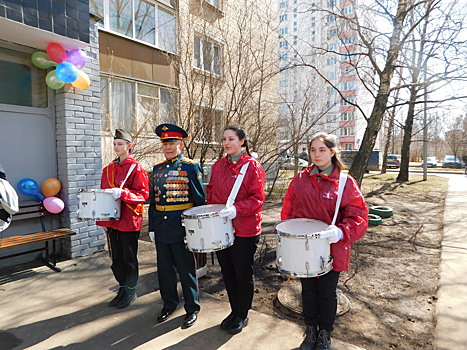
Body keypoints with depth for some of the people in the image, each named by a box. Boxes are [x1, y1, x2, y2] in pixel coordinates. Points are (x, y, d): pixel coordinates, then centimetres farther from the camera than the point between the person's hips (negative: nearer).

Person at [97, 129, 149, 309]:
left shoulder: (136, 168, -9)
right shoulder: (108, 169, 10)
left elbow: (143, 194, -14)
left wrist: (122, 193, -28)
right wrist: (102, 219, 15)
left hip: (129, 220, -6)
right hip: (112, 220, 6)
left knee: (129, 258, 6)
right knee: (116, 257, 15)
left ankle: (130, 291, 22)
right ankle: (122, 288, 31)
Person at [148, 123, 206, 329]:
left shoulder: (191, 167, -7)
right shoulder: (157, 168, 10)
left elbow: (200, 200, -7)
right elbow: (153, 200, 16)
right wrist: (151, 227, 13)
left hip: (182, 229, -5)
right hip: (161, 229, 6)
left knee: (186, 270, 7)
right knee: (165, 268, 16)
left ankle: (192, 309, 25)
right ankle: (169, 303, 38)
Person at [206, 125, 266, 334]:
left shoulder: (253, 166, -10)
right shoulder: (218, 165, 8)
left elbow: (257, 199, -14)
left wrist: (236, 209, -27)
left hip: (244, 230, -5)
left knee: (243, 274, 10)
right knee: (227, 272, 18)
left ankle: (242, 315, 32)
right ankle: (234, 311, 39)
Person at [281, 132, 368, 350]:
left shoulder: (345, 182, -9)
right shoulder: (300, 179, 0)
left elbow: (358, 215, -13)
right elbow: (288, 210, 4)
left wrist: (341, 232, -29)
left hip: (330, 249, -2)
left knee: (327, 293, 15)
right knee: (308, 290, 18)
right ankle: (310, 331, 41)